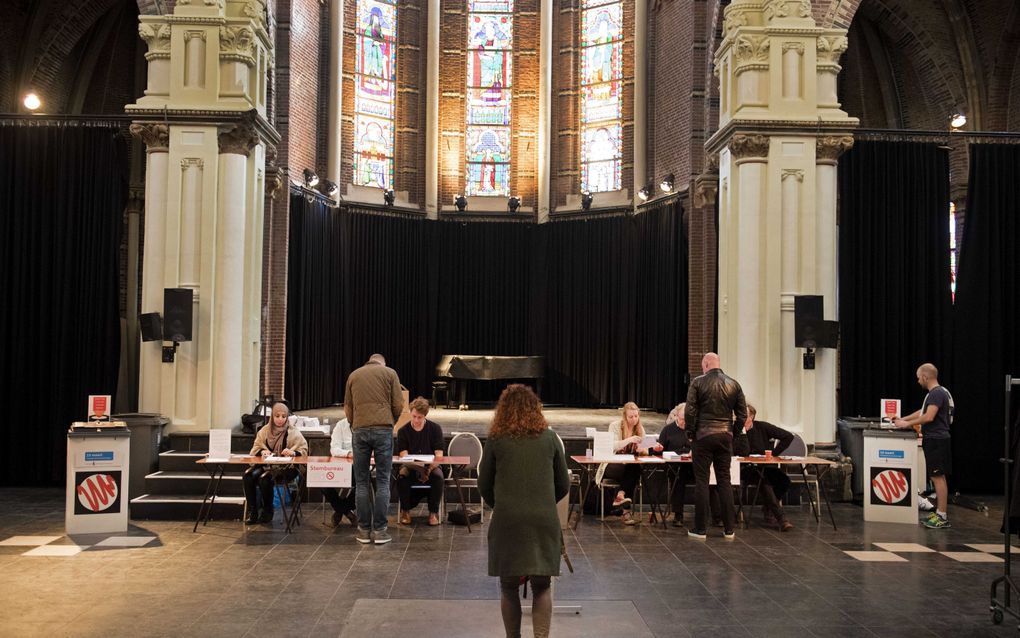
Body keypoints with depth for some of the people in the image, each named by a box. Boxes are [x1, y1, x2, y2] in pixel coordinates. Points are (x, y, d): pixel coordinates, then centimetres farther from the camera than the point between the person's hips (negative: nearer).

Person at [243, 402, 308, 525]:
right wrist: (262, 452, -12)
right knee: (247, 476, -23)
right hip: (266, 464, 4)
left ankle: (268, 512, -7)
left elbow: (304, 450, -5)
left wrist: (292, 452, -26)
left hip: (286, 468, -4)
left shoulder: (293, 432, -2)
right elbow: (255, 448, 11)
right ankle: (252, 512, -9)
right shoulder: (264, 430, 9)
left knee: (264, 478, -30)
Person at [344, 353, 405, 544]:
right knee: (382, 481, 3)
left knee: (361, 482, 8)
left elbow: (347, 407, 17)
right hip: (383, 429, -2)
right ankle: (379, 530, 2)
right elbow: (398, 405, 4)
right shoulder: (390, 373, 9)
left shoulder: (354, 375, 17)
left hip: (359, 430, 2)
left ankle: (364, 530, 8)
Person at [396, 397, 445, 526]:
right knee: (401, 476, -32)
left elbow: (439, 455, -7)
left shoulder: (435, 428, -3)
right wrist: (416, 467, -31)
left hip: (431, 465, 0)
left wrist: (429, 468, -28)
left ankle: (433, 512, -12)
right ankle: (405, 510, -9)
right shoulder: (403, 431, -2)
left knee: (438, 476, -33)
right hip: (410, 466, 0)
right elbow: (404, 456, -11)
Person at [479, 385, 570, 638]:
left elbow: (484, 485, 9)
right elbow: (563, 485, 12)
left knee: (509, 586, 12)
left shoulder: (495, 440, 2)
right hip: (544, 520, 1)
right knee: (542, 586, 9)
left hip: (506, 521, -1)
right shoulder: (550, 438, 6)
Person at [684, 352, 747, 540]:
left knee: (701, 481, 2)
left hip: (703, 435, -3)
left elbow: (689, 412, -9)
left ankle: (700, 530, 4)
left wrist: (692, 430, 5)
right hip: (725, 437, 3)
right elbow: (742, 414, 6)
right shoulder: (734, 385, 6)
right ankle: (729, 530, 12)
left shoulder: (698, 383, -5)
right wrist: (732, 432, 15)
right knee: (724, 480, 10)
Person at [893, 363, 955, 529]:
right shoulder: (935, 393, 18)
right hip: (934, 439, 10)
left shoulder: (937, 393, -15)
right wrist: (902, 419, 29)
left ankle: (942, 517, -8)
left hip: (937, 440, -10)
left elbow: (929, 416, -24)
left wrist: (908, 424, -15)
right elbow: (922, 412, 30)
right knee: (938, 477, 12)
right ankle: (940, 512, 17)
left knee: (938, 477, -9)